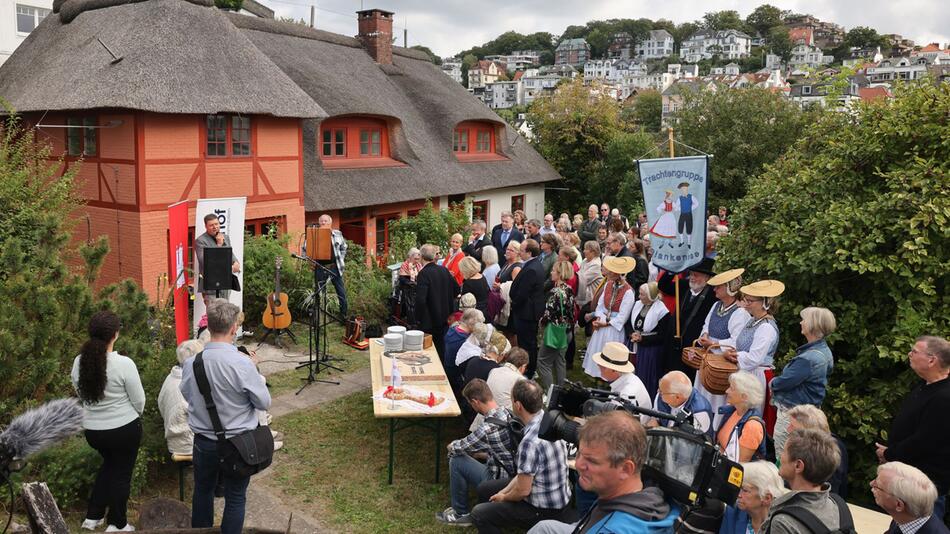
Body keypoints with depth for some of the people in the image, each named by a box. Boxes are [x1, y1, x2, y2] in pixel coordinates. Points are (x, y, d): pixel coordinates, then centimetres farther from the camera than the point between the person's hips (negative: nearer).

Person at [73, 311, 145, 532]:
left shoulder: (79, 362, -8)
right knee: (121, 473, 13)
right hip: (124, 428, -5)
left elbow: (82, 394, 6)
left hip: (92, 429, 5)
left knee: (108, 464, 29)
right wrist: (132, 414, 9)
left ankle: (93, 516, 32)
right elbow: (139, 400, -13)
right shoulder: (124, 363, -23)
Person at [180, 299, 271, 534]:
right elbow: (264, 402, -14)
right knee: (235, 497, 12)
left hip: (203, 441, 4)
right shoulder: (242, 364, -26)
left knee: (203, 490, 24)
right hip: (237, 442, -4)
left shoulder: (191, 362, -11)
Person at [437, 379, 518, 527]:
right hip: (514, 474, 8)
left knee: (456, 461, -2)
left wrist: (451, 446, 10)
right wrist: (483, 454, 15)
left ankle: (461, 514, 14)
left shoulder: (488, 428, -28)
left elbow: (457, 448, -10)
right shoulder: (508, 414, -3)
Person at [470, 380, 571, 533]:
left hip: (545, 510, -9)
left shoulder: (530, 442, -33)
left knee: (479, 514, -6)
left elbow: (523, 490, -23)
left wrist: (504, 498, -3)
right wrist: (504, 491, 7)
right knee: (484, 489, 17)